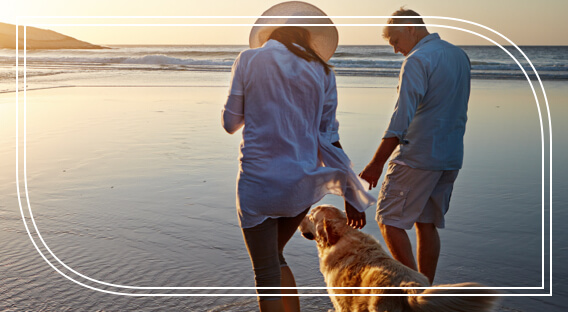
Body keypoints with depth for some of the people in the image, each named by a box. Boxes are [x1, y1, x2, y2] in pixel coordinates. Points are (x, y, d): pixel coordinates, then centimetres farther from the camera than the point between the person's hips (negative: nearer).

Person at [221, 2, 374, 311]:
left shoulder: (249, 60, -1)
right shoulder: (321, 72, 6)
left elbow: (231, 122, 2)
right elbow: (329, 137, 5)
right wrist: (350, 194, 9)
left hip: (259, 179, -4)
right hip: (303, 181, 4)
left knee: (266, 275, 6)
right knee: (274, 255, 27)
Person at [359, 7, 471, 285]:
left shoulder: (417, 60, -14)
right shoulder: (460, 56, 14)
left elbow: (401, 118, -21)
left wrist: (376, 163, -20)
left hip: (418, 157, -9)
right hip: (451, 157, 9)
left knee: (389, 220, 1)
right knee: (427, 223, 14)